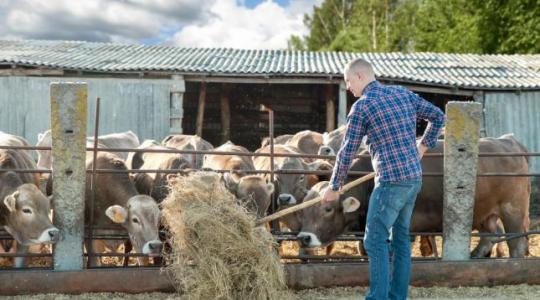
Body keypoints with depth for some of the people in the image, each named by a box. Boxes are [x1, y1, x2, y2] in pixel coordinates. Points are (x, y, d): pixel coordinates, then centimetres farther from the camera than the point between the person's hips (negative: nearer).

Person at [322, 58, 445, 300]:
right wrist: (421, 148, 21)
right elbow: (438, 117, 17)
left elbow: (347, 152, -5)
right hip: (414, 178, 8)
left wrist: (334, 187, 5)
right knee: (399, 237, 15)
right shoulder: (403, 94, 11)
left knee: (375, 241, -2)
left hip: (391, 181, -8)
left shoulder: (361, 106, -8)